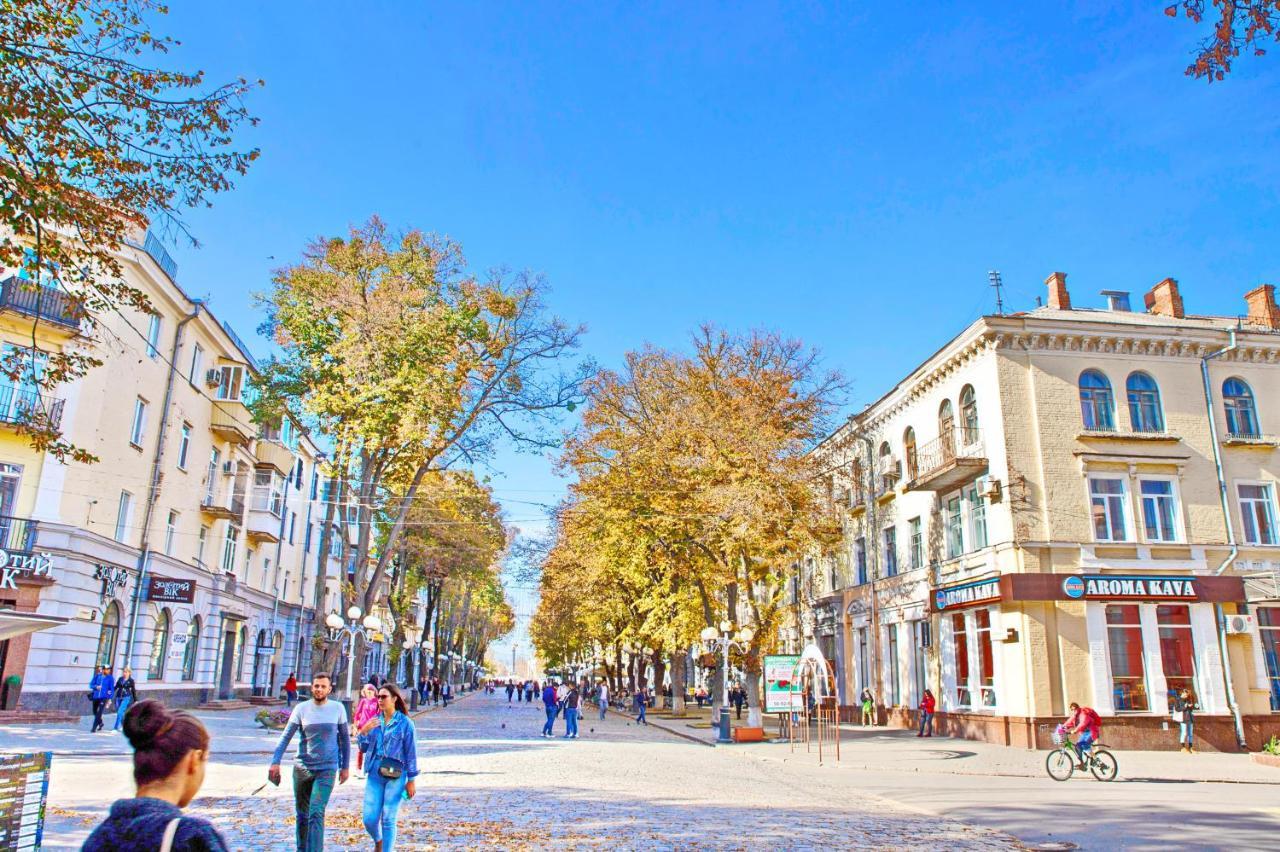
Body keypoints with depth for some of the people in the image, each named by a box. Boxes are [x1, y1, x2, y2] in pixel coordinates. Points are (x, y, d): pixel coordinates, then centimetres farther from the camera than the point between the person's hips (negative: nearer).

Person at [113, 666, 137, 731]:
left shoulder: (131, 681, -4)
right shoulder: (120, 679, 6)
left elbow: (133, 690, 1)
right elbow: (116, 687, 14)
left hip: (126, 698, -5)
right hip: (118, 697, 5)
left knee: (120, 712, -14)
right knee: (120, 713, 11)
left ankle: (116, 728, -11)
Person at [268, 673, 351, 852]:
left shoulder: (338, 708, -2)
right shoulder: (301, 708, -2)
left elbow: (344, 739, 7)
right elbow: (285, 737, -4)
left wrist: (345, 766, 6)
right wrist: (275, 762, -16)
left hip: (327, 769, -2)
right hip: (302, 768, 2)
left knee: (316, 814, -13)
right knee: (302, 814, 13)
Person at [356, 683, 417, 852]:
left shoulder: (405, 723, -6)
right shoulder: (374, 721, 7)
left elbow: (411, 752, -5)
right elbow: (364, 749, 10)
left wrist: (411, 780, -5)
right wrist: (364, 731, -8)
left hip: (396, 776, -4)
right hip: (375, 774, 4)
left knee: (388, 820, 0)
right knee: (369, 819, 3)